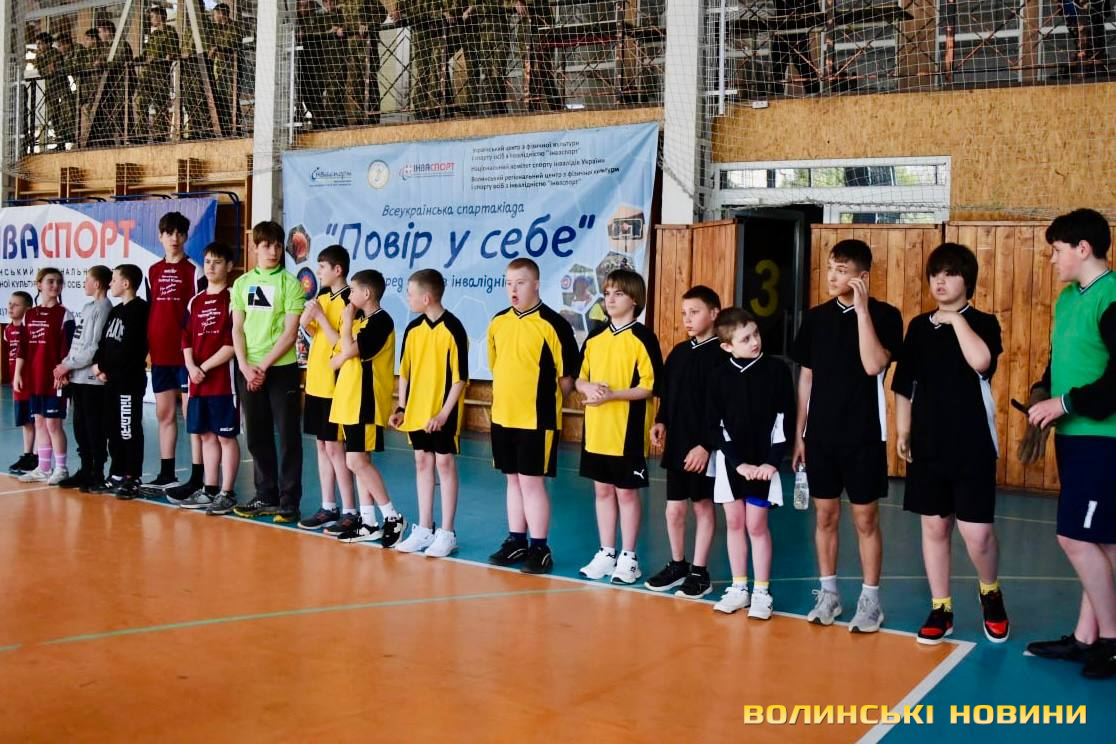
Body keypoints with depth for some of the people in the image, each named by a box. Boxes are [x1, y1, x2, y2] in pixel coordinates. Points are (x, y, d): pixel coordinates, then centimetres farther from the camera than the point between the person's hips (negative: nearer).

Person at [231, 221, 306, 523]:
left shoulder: (290, 283, -2)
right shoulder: (242, 282, 10)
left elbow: (290, 333, -8)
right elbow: (237, 329, 8)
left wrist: (263, 366, -12)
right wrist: (245, 366, -5)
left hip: (281, 369, -4)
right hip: (248, 370, 4)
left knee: (288, 437, -1)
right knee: (257, 437, 10)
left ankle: (289, 502, 5)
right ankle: (266, 497, 21)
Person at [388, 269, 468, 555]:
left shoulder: (453, 329, -12)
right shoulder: (413, 328, 6)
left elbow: (460, 377, -13)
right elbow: (405, 371, 13)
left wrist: (444, 413, -17)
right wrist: (401, 408, 7)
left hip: (443, 412, -6)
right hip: (417, 411, 6)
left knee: (444, 464, 1)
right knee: (422, 463, 11)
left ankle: (446, 533, 10)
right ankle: (424, 529, 21)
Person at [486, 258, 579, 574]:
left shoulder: (552, 324, -11)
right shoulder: (498, 322, 7)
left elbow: (567, 375, -8)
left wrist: (548, 402, -3)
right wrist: (505, 395, 13)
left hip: (537, 418, -6)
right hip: (503, 416, 6)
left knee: (532, 481, -2)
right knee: (513, 479, 14)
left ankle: (540, 547, 10)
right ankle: (517, 541, 25)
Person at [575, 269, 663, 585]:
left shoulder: (642, 338, -8)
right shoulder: (595, 337, 9)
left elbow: (650, 386, -12)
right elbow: (580, 378, 13)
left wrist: (612, 394, -21)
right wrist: (589, 387, -10)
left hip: (627, 431, -5)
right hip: (596, 429, 6)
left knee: (626, 491, 4)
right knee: (603, 490, 12)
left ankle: (628, 557, 16)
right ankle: (606, 554, 23)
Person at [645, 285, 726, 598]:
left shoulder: (720, 355, -10)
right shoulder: (678, 352, 9)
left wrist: (706, 445, -16)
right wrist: (661, 422, -1)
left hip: (704, 447, -5)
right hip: (676, 443, 5)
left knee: (703, 505, 7)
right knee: (674, 507, 11)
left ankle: (699, 572, 17)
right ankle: (677, 565, 27)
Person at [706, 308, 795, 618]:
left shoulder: (777, 370, -5)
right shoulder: (719, 376, -1)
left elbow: (785, 419, -4)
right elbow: (715, 425, -1)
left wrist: (773, 462, -10)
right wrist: (738, 463, -7)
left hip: (764, 461, -2)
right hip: (730, 461, 2)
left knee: (756, 524, -1)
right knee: (734, 523, 9)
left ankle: (762, 592, 10)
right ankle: (738, 588, 20)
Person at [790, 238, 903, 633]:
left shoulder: (885, 315, -6)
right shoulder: (816, 317, 5)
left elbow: (873, 365, -22)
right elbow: (806, 378, 10)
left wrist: (862, 309, -23)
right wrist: (799, 433, 9)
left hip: (864, 436, -3)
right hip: (821, 434, 4)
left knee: (865, 519, 4)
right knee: (825, 516, 10)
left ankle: (870, 599, 16)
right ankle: (828, 593, 22)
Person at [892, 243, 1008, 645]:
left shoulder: (983, 323, -3)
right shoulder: (918, 326, 9)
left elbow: (981, 361, -26)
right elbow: (904, 385, 12)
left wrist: (956, 319, -16)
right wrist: (902, 432, 8)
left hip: (973, 445, -4)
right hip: (928, 445, 4)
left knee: (977, 532, -5)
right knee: (934, 526, 8)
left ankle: (990, 593, 25)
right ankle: (940, 609, 20)